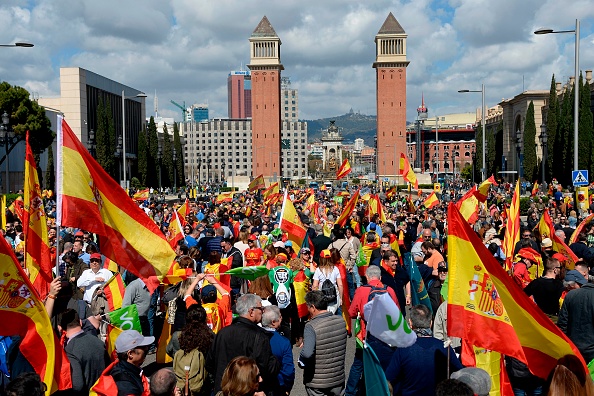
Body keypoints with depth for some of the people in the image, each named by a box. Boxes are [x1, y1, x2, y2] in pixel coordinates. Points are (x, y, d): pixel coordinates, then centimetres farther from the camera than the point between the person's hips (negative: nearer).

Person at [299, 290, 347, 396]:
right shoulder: (341, 321, -5)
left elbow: (307, 353, -35)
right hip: (339, 378, 5)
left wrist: (301, 362, -16)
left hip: (317, 383, -5)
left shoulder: (311, 327, -24)